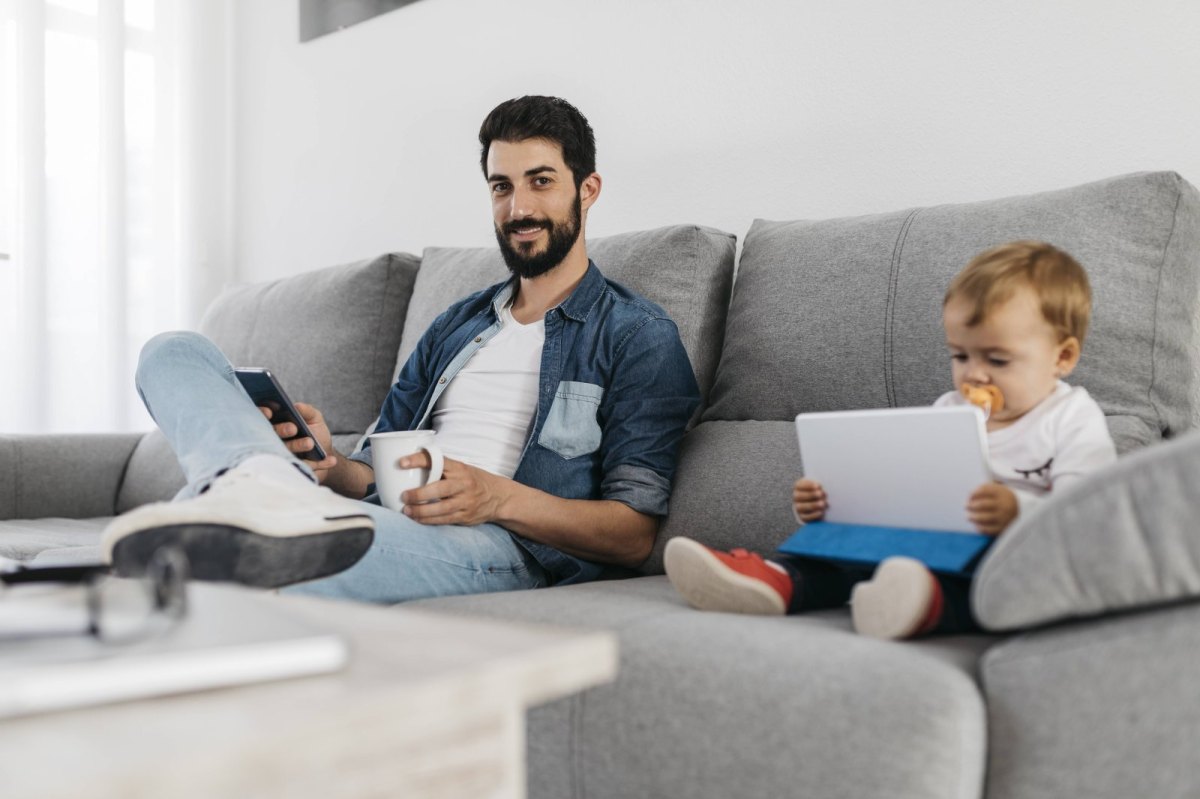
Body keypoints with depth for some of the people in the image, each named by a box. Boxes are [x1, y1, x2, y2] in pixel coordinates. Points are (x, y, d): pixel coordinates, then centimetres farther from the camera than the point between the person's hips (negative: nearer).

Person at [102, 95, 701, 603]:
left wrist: (498, 497, -19)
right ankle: (267, 481, -38)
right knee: (176, 352, -10)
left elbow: (634, 534, -2)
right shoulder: (455, 326, 29)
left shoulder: (639, 336, 7)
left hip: (501, 545, -7)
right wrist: (331, 463, -2)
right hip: (373, 519, 7)